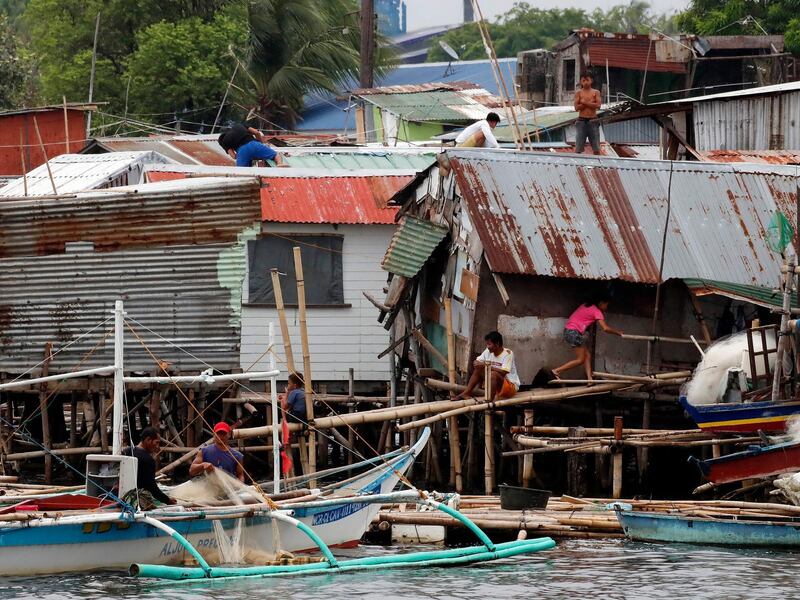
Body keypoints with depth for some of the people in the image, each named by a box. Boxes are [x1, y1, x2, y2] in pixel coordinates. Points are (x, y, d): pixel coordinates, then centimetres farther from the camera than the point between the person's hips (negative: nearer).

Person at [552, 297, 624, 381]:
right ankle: (556, 371, -7)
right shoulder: (596, 311, -7)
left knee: (587, 355, 10)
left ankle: (589, 379, 4)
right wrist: (617, 332, 0)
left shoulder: (586, 306, 17)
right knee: (580, 359, -3)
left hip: (568, 329, 9)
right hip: (574, 332, -9)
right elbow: (605, 328, -15)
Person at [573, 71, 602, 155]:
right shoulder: (578, 93, 5)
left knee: (596, 149, 1)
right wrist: (590, 103, -9)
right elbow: (576, 107, -7)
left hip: (593, 121, 0)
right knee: (578, 149, -1)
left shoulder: (596, 92, 6)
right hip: (581, 121, 0)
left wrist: (584, 102, -9)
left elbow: (598, 105, -8)